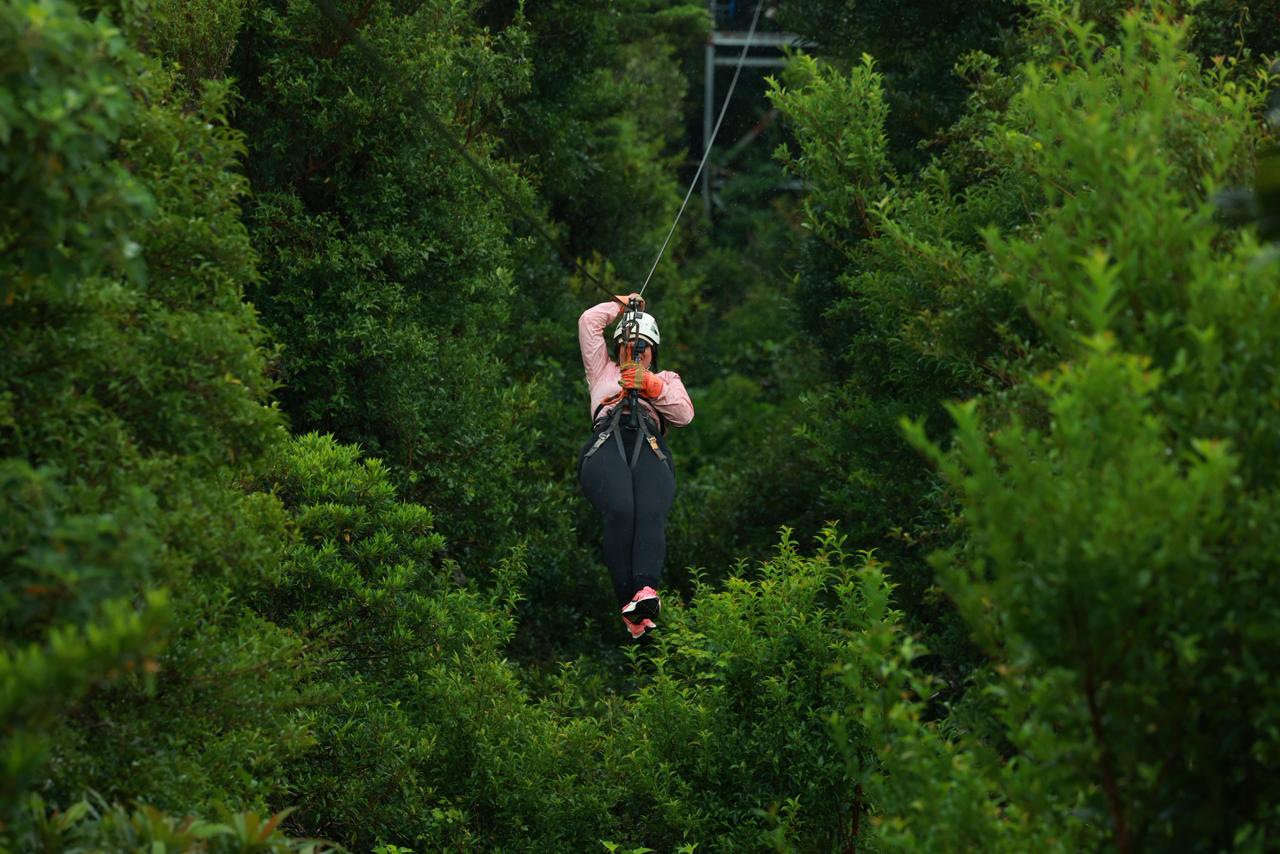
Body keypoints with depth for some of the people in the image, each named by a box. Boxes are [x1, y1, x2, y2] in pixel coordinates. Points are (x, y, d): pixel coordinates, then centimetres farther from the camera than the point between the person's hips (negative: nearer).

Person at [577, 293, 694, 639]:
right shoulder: (604, 371, 41)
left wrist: (651, 385, 9)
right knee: (620, 510, -34)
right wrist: (621, 306, 46)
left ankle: (646, 589, -55)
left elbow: (684, 414, 19)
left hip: (650, 447, 1)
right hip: (606, 441, 0)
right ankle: (629, 603, -42)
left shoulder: (666, 379, 40)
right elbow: (588, 321, 35)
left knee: (651, 512, -33)